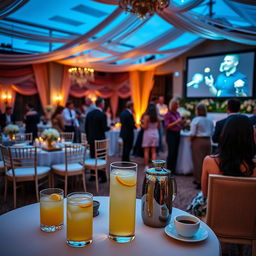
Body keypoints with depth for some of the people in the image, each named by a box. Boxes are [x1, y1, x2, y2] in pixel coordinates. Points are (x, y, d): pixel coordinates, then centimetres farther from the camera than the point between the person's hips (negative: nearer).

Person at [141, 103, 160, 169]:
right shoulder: (157, 118, 1)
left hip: (148, 133, -3)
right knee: (154, 151, 9)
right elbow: (158, 127, 7)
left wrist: (141, 125, 6)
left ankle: (146, 166, 6)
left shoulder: (146, 117, -11)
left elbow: (145, 127, -13)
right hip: (155, 133, 4)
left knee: (146, 151, 4)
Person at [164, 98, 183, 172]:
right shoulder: (168, 114, -5)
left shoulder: (177, 113, 14)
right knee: (171, 152, -9)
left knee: (176, 152, 6)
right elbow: (167, 126, -12)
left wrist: (181, 123, 2)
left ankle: (173, 169, 15)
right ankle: (169, 169, -1)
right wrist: (176, 122, -17)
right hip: (171, 134, -6)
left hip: (177, 134, 6)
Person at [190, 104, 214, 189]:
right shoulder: (210, 120, 7)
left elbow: (192, 134, -14)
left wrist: (191, 140, 4)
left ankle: (200, 182, 2)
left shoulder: (196, 120, -10)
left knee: (198, 161, 0)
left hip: (198, 142, -5)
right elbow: (212, 133, 7)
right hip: (208, 141, 5)